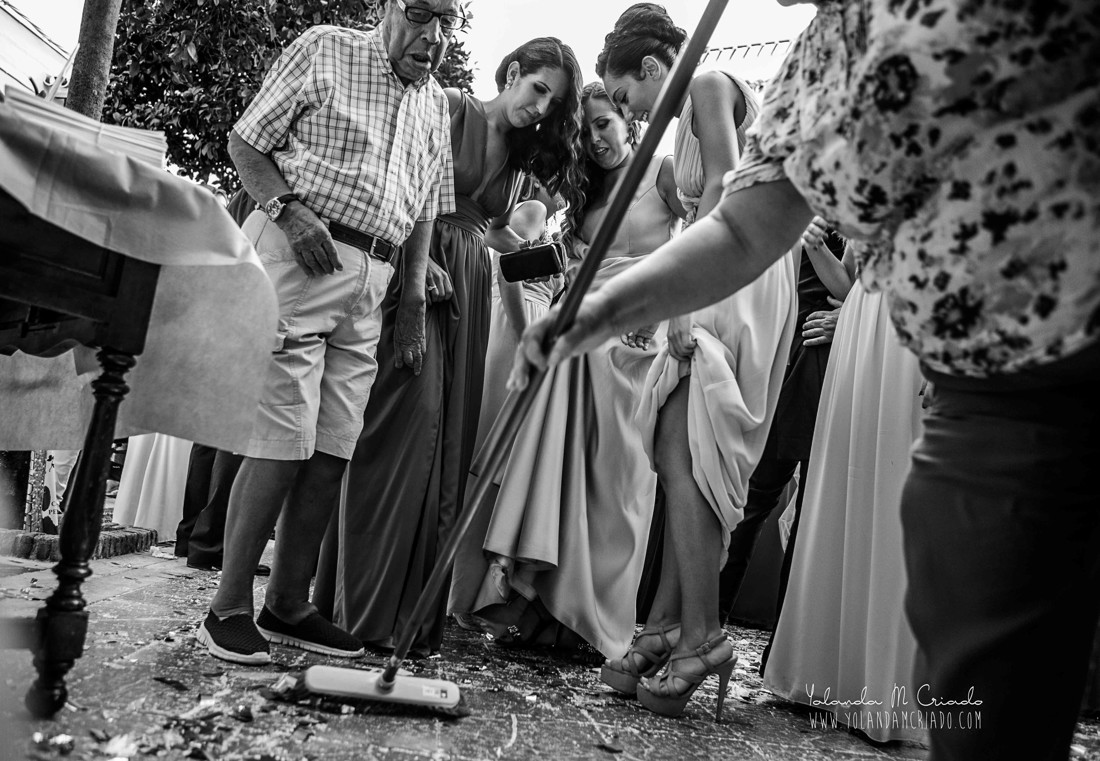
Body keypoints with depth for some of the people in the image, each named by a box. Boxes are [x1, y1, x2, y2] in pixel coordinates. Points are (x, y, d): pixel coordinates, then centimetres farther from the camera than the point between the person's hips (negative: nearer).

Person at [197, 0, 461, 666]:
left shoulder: (436, 103, 22)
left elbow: (424, 211, 20)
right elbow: (247, 142, 3)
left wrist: (415, 303, 10)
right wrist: (290, 209, -15)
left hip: (372, 280, 6)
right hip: (296, 257, -5)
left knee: (334, 448, 2)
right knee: (284, 438, -10)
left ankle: (288, 605, 13)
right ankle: (230, 607, 3)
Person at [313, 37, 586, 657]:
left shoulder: (518, 152, 20)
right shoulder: (451, 111, 0)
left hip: (469, 289, 6)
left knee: (449, 439, 1)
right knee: (405, 421, -12)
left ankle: (416, 606, 6)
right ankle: (366, 605, -4)